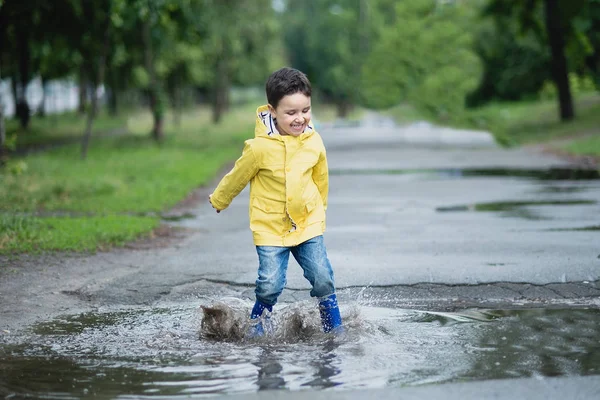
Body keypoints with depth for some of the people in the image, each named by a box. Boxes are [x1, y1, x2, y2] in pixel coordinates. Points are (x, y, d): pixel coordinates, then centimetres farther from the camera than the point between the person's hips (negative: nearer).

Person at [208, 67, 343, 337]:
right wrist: (218, 200, 15)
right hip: (270, 226, -3)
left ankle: (334, 329, 13)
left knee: (322, 278, -5)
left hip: (308, 223, 3)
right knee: (270, 284, -9)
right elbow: (237, 177, -1)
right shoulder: (261, 147, -19)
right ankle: (256, 328, 16)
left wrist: (320, 207, 27)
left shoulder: (314, 142, -7)